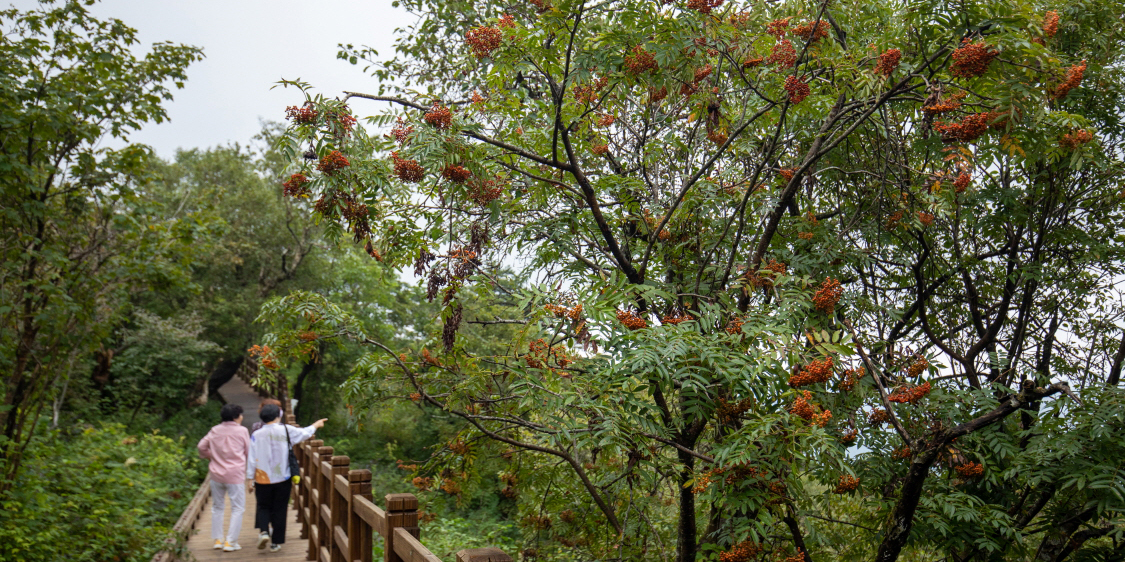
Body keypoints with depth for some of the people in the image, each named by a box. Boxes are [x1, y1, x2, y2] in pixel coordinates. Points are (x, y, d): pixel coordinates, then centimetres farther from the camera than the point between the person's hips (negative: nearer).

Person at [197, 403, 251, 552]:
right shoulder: (242, 431, -7)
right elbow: (248, 452, -1)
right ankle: (230, 542, 0)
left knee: (217, 507, 19)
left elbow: (201, 446, 8)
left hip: (216, 474, 5)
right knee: (237, 508, 4)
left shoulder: (215, 430, 4)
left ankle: (217, 540, 22)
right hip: (234, 474, -5)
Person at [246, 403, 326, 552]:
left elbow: (252, 459, -3)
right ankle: (276, 542, 11)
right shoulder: (286, 430, -5)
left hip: (263, 479, 1)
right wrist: (316, 425, 29)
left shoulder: (256, 435, -4)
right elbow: (304, 433, 10)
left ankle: (264, 531, -8)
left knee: (263, 507, 16)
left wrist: (249, 478, 4)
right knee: (279, 510, 8)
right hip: (282, 478, 0)